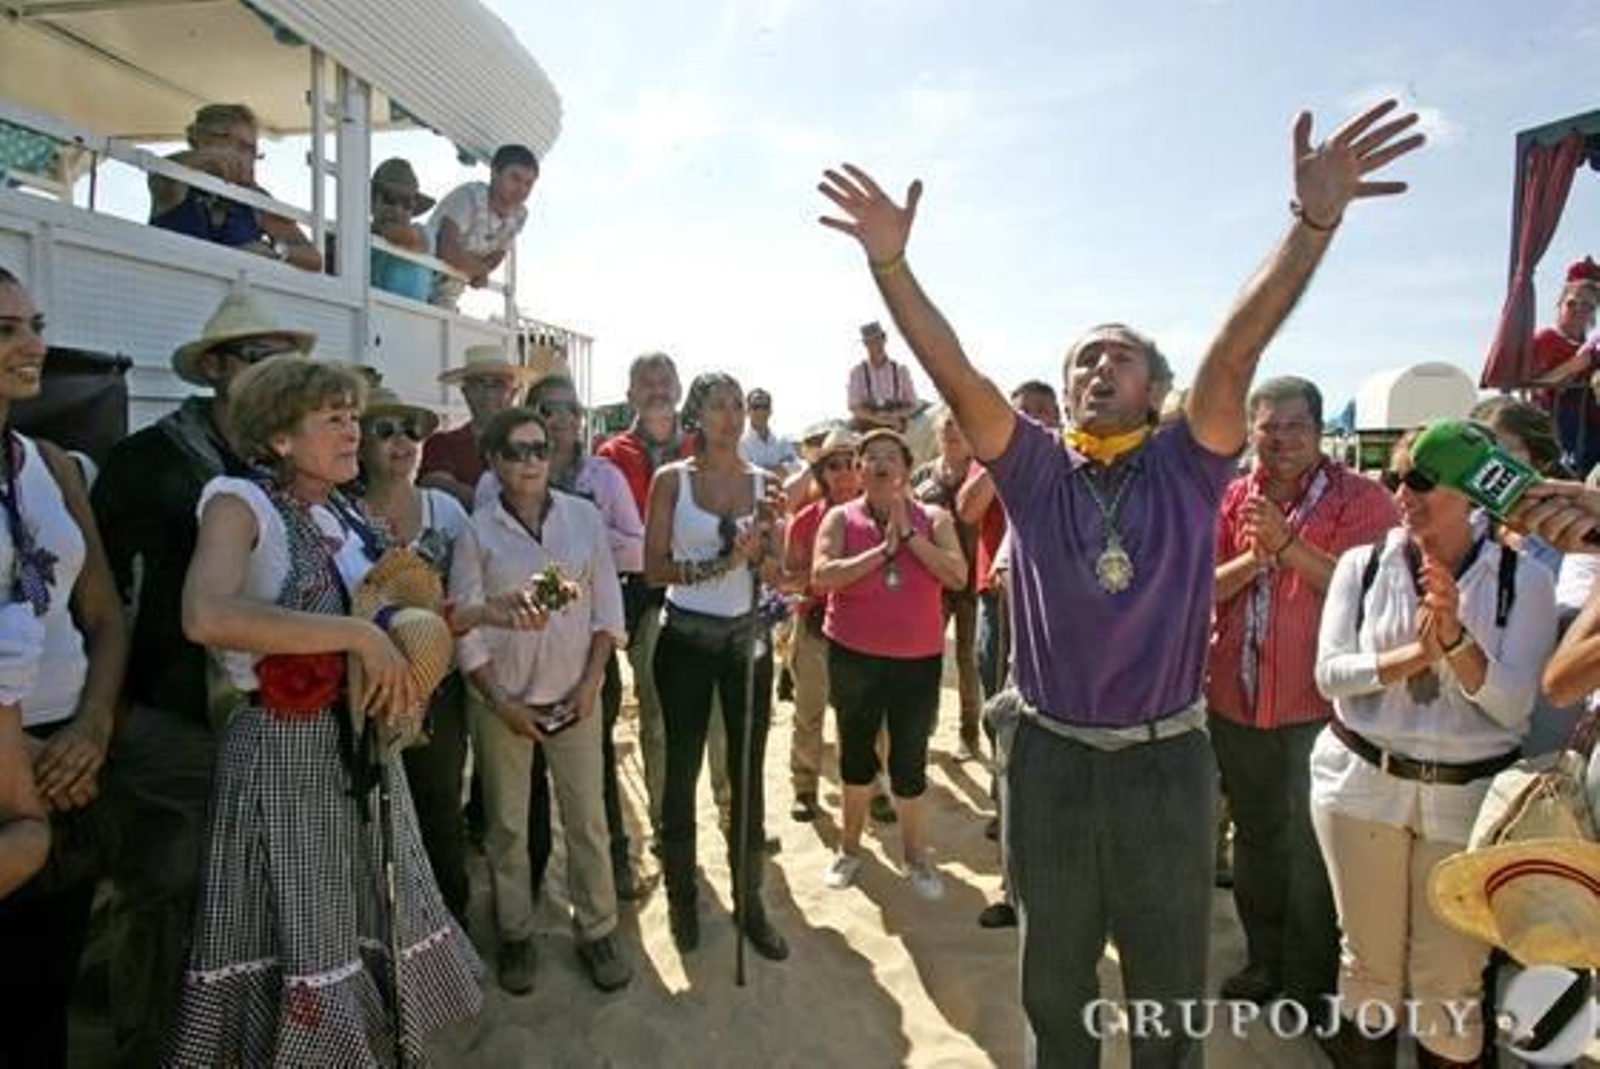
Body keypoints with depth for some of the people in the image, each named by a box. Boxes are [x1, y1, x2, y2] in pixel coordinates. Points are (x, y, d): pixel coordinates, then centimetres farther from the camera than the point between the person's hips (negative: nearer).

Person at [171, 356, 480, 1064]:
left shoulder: (348, 515, 10)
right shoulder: (241, 503, -11)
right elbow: (207, 617, -30)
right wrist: (361, 635, -29)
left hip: (366, 752, 7)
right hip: (287, 756, -7)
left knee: (376, 926, 17)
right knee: (302, 941, 4)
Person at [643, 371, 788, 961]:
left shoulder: (761, 481, 4)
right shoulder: (671, 479, -3)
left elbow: (776, 576, 4)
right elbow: (653, 567, -8)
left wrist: (759, 550, -16)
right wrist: (720, 563, -19)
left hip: (746, 636, 2)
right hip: (686, 639, -2)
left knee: (748, 771, 5)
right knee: (683, 769, 9)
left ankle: (749, 899, 20)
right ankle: (682, 895, 26)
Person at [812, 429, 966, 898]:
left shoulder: (933, 518, 0)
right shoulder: (841, 517, -2)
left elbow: (957, 577, -13)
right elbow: (821, 576, -16)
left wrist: (909, 534, -18)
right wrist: (882, 549, -18)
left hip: (919, 657, 0)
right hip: (854, 656, 0)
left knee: (910, 757, 7)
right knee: (856, 749, 15)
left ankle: (914, 852, 28)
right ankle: (850, 845, 34)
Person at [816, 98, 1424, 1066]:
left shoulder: (1189, 468, -3)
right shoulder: (1035, 470, -2)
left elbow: (1237, 351, -17)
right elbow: (953, 371, -12)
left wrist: (1314, 224, -29)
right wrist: (890, 261, -21)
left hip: (1166, 761, 0)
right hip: (1051, 758, 1)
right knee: (1054, 986, 20)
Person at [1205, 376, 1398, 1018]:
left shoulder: (1361, 499, -6)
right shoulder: (1233, 498, 6)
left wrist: (1287, 544, -24)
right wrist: (1253, 556, -17)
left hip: (1318, 704, -4)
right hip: (1237, 699, 5)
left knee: (1311, 849, 4)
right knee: (1254, 837, 18)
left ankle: (1311, 982, 23)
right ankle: (1265, 962, 36)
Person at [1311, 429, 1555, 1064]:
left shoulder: (1524, 580, -2)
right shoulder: (1362, 565, 0)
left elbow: (1512, 705, -10)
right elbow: (1330, 673, -7)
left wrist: (1454, 637, -25)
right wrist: (1415, 654, -21)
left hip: (1469, 796, -1)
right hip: (1362, 781, 1)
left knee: (1450, 981, 8)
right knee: (1369, 962, 14)